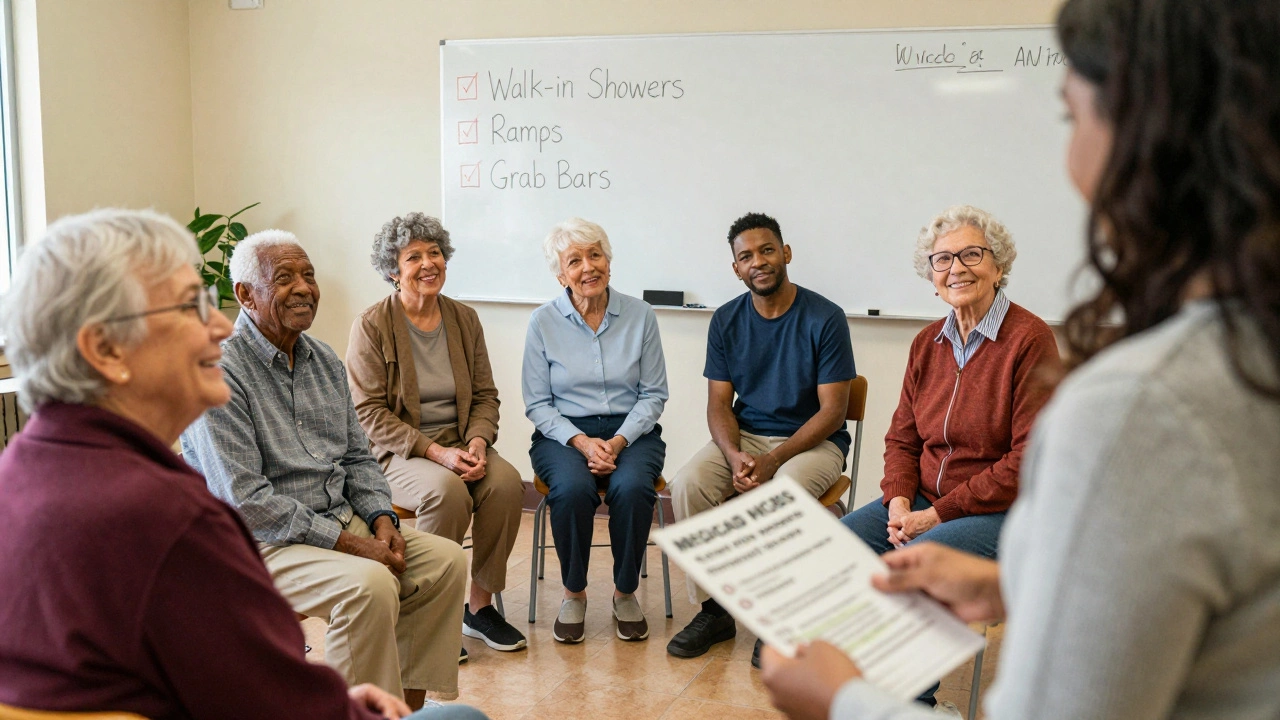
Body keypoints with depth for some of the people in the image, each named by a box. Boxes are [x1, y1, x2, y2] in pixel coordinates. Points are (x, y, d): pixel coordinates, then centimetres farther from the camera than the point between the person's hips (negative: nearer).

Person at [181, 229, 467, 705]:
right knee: (369, 584, -30)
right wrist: (345, 541, -21)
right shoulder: (221, 371, -15)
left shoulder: (325, 361, 11)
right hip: (260, 541, -8)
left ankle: (408, 705, 3)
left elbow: (357, 457, 18)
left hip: (340, 520, 8)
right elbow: (245, 501, -21)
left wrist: (380, 518, -2)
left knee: (446, 559, -6)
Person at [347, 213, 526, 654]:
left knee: (507, 482, -25)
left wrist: (478, 442, -10)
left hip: (460, 446, 5)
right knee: (446, 489, -34)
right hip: (396, 453, -4)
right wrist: (435, 452, -19)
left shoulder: (465, 320, 10)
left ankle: (480, 604, -8)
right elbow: (369, 412, -11)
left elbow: (485, 395, 11)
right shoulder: (372, 326, -6)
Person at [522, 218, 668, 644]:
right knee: (573, 489, -33)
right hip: (563, 433, 0)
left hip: (630, 431, 1)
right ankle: (574, 594, -9)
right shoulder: (544, 323, 0)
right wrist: (581, 441, -15)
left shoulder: (640, 316, 1)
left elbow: (653, 394, 2)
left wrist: (618, 441, -13)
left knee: (632, 487, -32)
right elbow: (537, 403, 0)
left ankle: (626, 593, -7)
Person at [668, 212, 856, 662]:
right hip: (745, 435, 4)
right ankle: (713, 610, -10)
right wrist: (734, 457, -18)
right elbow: (719, 404, 3)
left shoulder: (825, 318, -10)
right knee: (688, 484, -24)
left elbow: (832, 410, -11)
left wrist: (772, 459, -21)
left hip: (812, 440, -4)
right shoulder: (726, 321, 3)